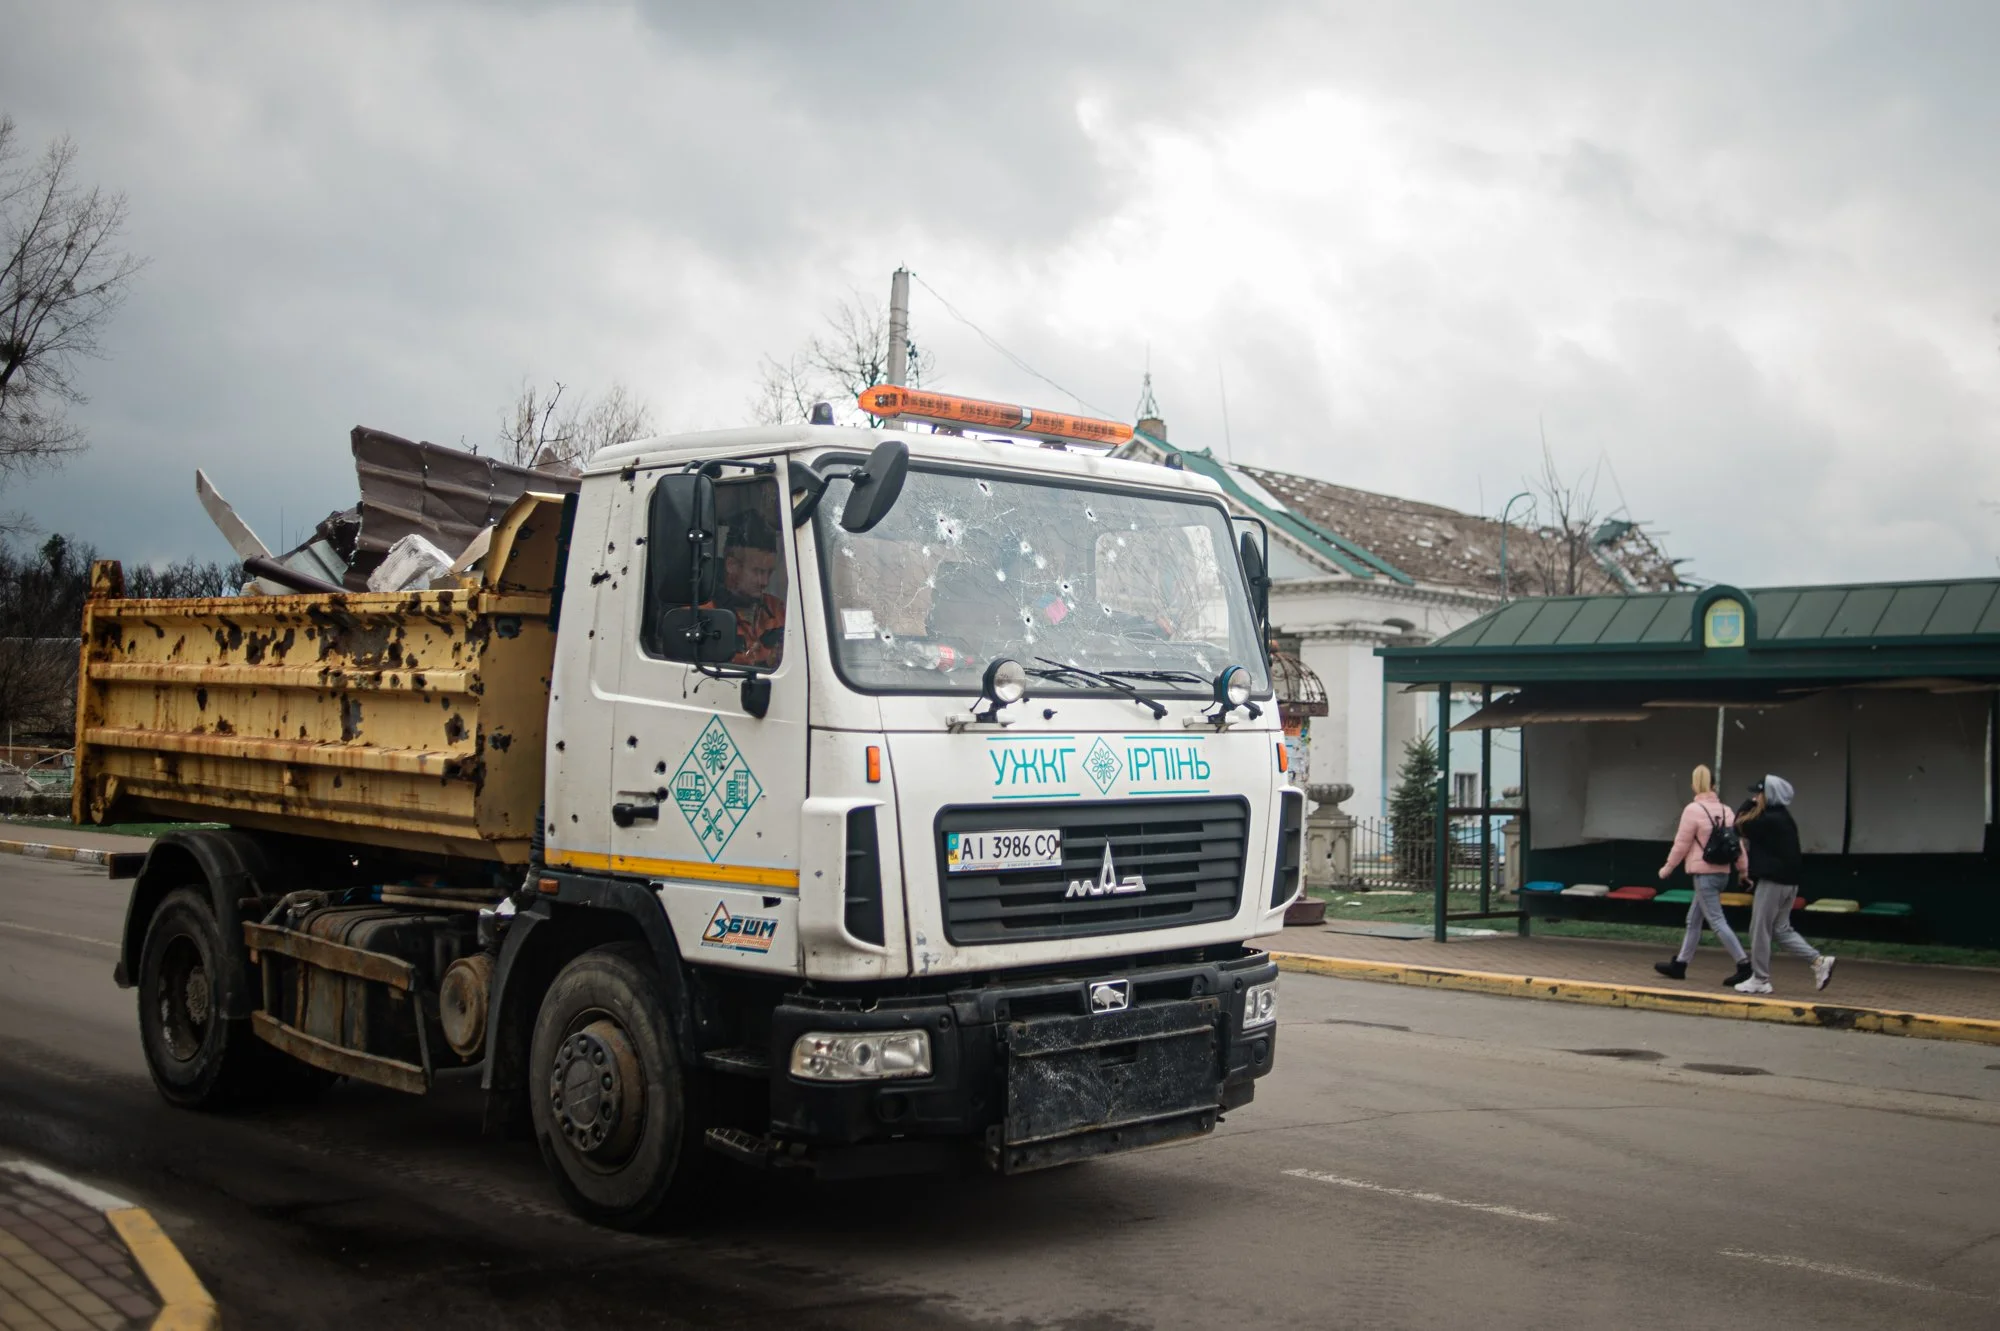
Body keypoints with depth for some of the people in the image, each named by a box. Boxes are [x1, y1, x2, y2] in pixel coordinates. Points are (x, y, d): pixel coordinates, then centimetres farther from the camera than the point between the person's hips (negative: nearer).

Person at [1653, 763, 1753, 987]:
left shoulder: (1693, 810, -12)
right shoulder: (1727, 810, 6)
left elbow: (1681, 844, -9)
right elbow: (1738, 843, 9)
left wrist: (1667, 868, 3)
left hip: (1704, 874, -8)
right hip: (1722, 873, 8)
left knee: (1717, 921, -5)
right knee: (1693, 920, 15)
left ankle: (1744, 965, -10)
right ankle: (1679, 964, 22)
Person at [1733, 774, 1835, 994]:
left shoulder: (1770, 820, -18)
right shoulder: (1783, 818, 13)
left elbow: (1741, 825, -9)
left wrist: (1750, 804, 2)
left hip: (1773, 881, -10)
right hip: (1788, 880, 10)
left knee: (1760, 930, 0)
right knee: (1782, 929, 16)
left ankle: (1760, 980, 6)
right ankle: (1819, 961, 7)